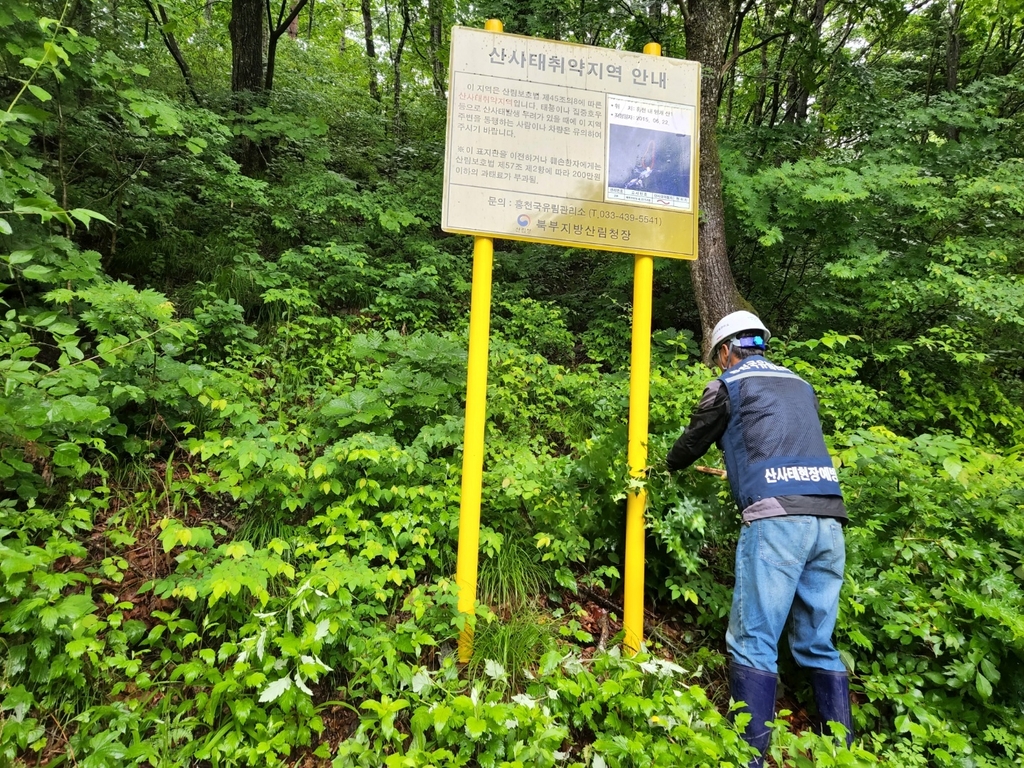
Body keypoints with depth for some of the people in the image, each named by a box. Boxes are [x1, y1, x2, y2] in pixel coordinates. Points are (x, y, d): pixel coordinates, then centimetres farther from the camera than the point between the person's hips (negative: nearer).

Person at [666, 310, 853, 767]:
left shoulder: (730, 384, 6)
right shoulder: (800, 385, 24)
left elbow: (692, 443, 15)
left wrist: (671, 465, 37)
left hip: (776, 517, -6)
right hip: (829, 519, 7)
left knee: (753, 642, -4)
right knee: (819, 645, 13)